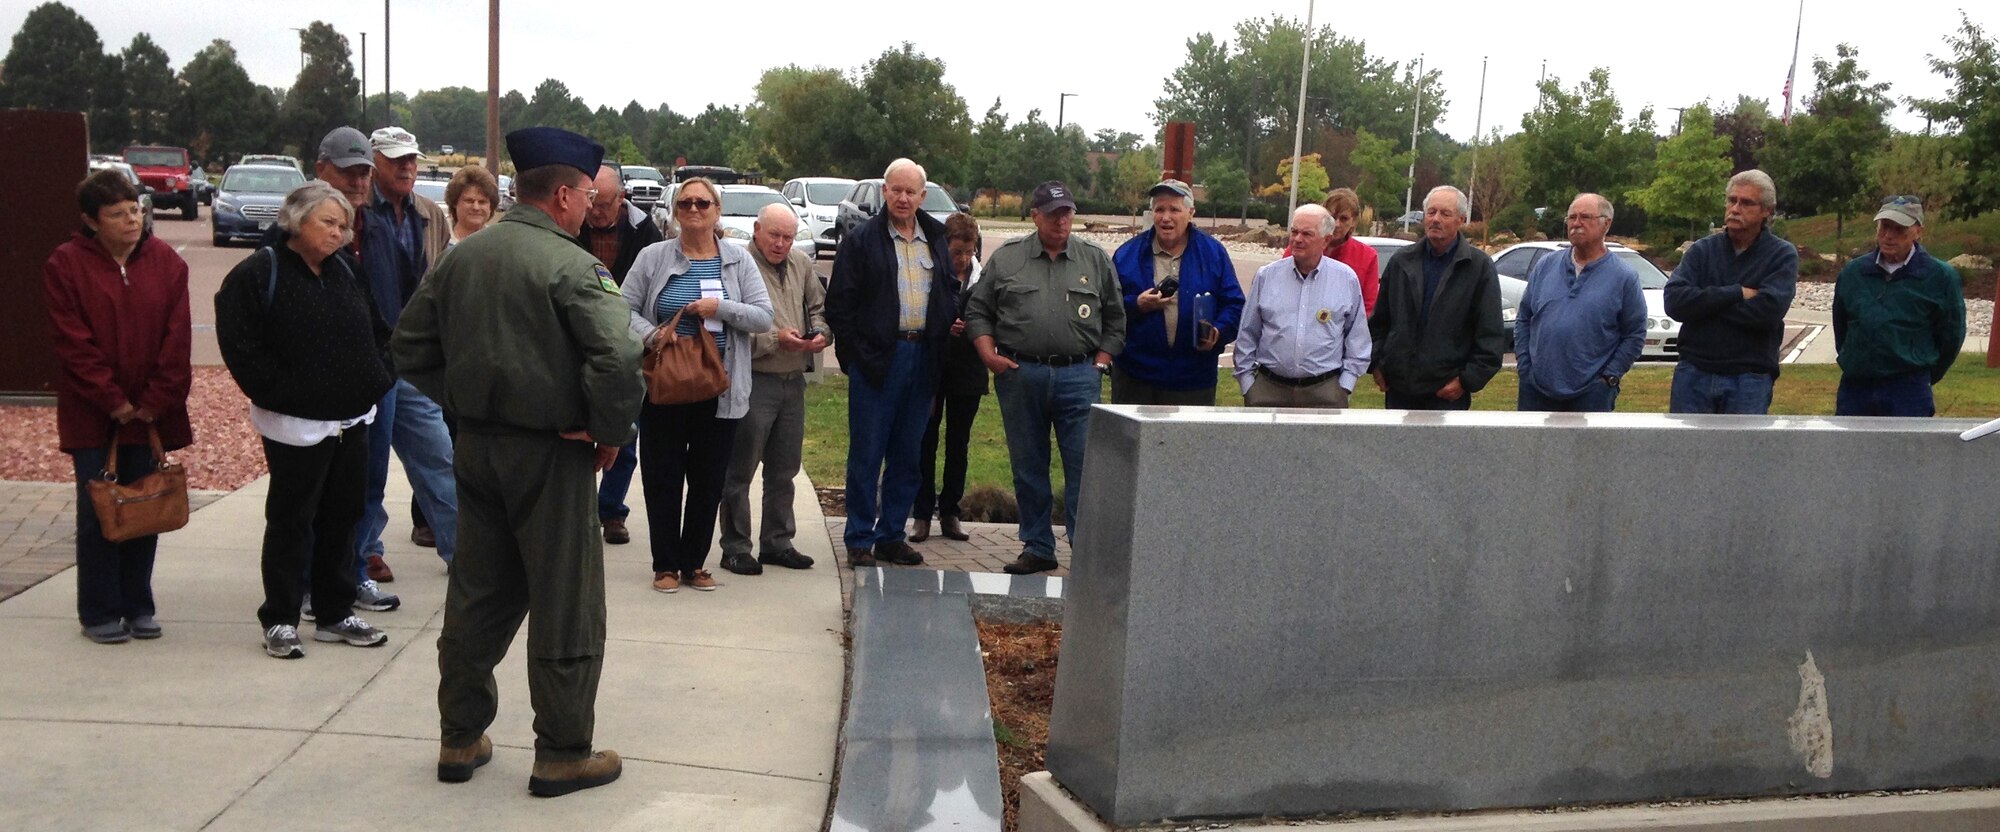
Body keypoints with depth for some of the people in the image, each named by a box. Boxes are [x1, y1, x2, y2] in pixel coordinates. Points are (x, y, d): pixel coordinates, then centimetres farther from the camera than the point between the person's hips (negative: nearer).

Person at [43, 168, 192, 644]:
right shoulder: (66, 265, -4)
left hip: (151, 414, 2)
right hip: (92, 416, -2)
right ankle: (99, 612, 14)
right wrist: (115, 401, -13)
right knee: (97, 513, 3)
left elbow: (177, 338, -1)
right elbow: (72, 342, -8)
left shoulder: (166, 262, 3)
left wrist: (155, 402, -8)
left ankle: (138, 606, 21)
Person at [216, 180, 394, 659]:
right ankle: (280, 620, 14)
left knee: (342, 519, 13)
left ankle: (335, 614, 23)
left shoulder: (345, 273, 11)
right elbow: (242, 349, -16)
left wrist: (376, 381, 6)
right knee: (290, 522, 2)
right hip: (295, 426, -6)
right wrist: (283, 395, -16)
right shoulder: (257, 275, -9)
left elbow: (379, 334, 19)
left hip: (352, 421, 7)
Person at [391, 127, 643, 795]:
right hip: (551, 454, -7)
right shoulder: (573, 266, -15)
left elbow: (409, 347, 10)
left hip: (476, 447, 7)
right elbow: (616, 360, -27)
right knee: (565, 608, 4)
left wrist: (461, 403, 12)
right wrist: (611, 432, -13)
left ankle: (460, 739, 27)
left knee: (476, 596, 17)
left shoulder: (460, 257, 6)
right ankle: (563, 754, 12)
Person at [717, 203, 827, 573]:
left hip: (793, 380, 7)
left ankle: (777, 542, 27)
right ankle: (736, 547, 11)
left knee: (784, 469, 15)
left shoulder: (802, 265, 11)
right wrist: (775, 339, -21)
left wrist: (820, 332, -2)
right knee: (740, 469, 2)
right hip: (753, 380, -7)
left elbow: (818, 307, 18)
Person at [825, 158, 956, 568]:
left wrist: (945, 335, 4)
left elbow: (952, 292, 18)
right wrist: (854, 354, -8)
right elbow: (839, 302, -4)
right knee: (866, 453, 1)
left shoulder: (938, 239, 11)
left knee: (906, 456, 10)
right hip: (877, 359, -4)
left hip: (922, 358, 4)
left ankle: (891, 535, 20)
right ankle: (859, 541, 9)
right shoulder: (861, 239, -1)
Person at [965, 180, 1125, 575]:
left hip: (1079, 377, -1)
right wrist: (989, 354, -2)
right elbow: (977, 311, 11)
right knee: (1028, 467, 7)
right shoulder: (1006, 258, 8)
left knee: (1084, 467, -5)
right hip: (1019, 376, 1)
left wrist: (1100, 363, 3)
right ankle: (1037, 548, 18)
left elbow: (1115, 319, 13)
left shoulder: (1096, 259, 10)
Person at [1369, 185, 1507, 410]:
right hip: (1398, 388, 4)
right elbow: (1379, 321, 16)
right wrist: (1377, 364, 7)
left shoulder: (1479, 266, -1)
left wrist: (1468, 380, -9)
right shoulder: (1401, 262, 10)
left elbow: (1491, 334, -4)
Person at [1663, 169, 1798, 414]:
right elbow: (1674, 301, -10)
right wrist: (1736, 293, -14)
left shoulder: (1783, 255, 0)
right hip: (1693, 374, 2)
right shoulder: (1702, 250, 6)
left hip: (1749, 379, -2)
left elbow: (1767, 311, -17)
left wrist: (1705, 302, -10)